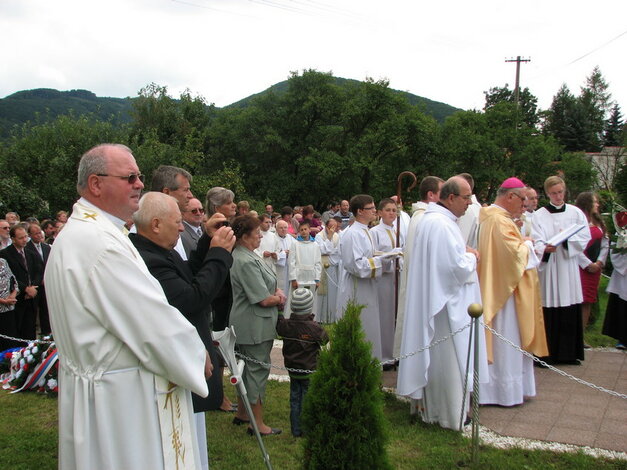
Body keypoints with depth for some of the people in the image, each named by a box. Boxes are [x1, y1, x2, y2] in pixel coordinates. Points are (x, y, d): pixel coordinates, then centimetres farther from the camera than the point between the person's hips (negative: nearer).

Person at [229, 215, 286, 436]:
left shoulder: (243, 255, 10)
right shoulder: (246, 262, -24)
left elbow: (265, 283, 17)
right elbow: (264, 299, -24)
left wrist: (277, 291, -2)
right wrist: (279, 299, -5)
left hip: (245, 325, 11)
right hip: (255, 326, -11)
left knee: (247, 368, 20)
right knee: (258, 370, 0)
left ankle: (242, 413, 34)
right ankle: (257, 423, 11)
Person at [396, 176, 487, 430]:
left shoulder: (430, 218, 11)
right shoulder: (442, 224, -23)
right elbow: (460, 267, -25)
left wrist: (465, 254, 7)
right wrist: (472, 257, -5)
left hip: (431, 301, 11)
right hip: (447, 304, -11)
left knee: (434, 358, 18)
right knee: (449, 359, 2)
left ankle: (429, 407, 29)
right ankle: (451, 415, 15)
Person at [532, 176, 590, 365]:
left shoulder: (576, 213, 8)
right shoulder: (539, 215, 2)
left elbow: (584, 239, 3)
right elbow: (536, 242, -7)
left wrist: (567, 239, -15)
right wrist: (544, 248, -29)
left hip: (569, 266, 2)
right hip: (548, 266, -2)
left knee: (570, 313, 4)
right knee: (549, 312, -5)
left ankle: (569, 353, 14)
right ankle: (547, 354, 2)